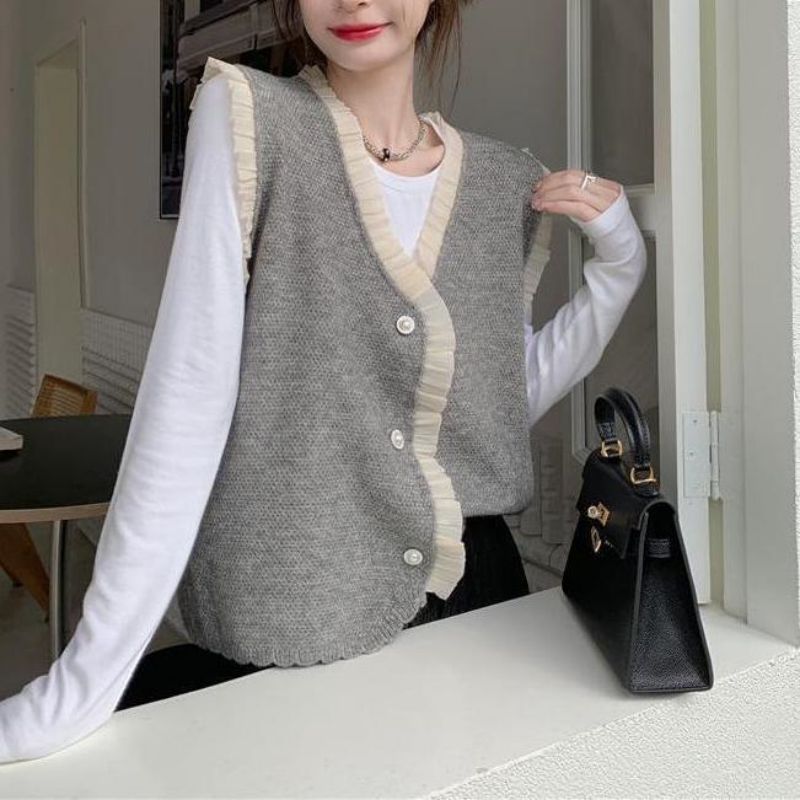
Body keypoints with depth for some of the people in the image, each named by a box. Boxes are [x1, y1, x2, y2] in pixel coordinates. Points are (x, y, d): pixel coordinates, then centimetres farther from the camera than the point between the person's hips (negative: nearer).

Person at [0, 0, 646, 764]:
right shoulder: (245, 115, -11)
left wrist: (618, 263, 0)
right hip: (284, 622, -4)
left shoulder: (508, 182, 3)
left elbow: (510, 397, 10)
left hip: (473, 589, 5)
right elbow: (187, 395, -17)